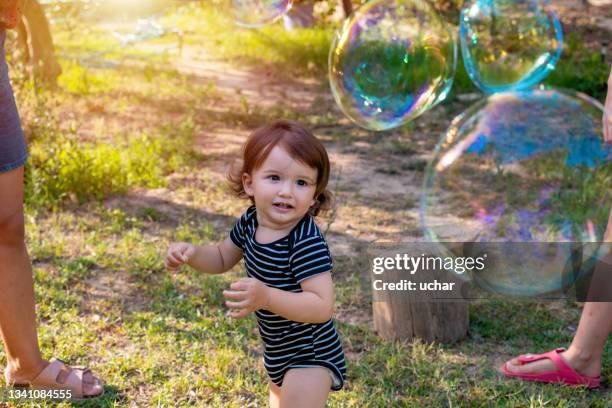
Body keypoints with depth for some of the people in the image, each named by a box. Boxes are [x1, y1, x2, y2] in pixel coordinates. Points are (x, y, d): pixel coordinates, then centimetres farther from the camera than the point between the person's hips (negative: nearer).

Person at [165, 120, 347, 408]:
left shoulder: (308, 243, -31)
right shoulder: (251, 223, -7)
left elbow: (323, 307, -35)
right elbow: (222, 258, 11)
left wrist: (266, 297, -46)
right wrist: (192, 253, -9)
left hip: (310, 357, -8)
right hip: (278, 352, 8)